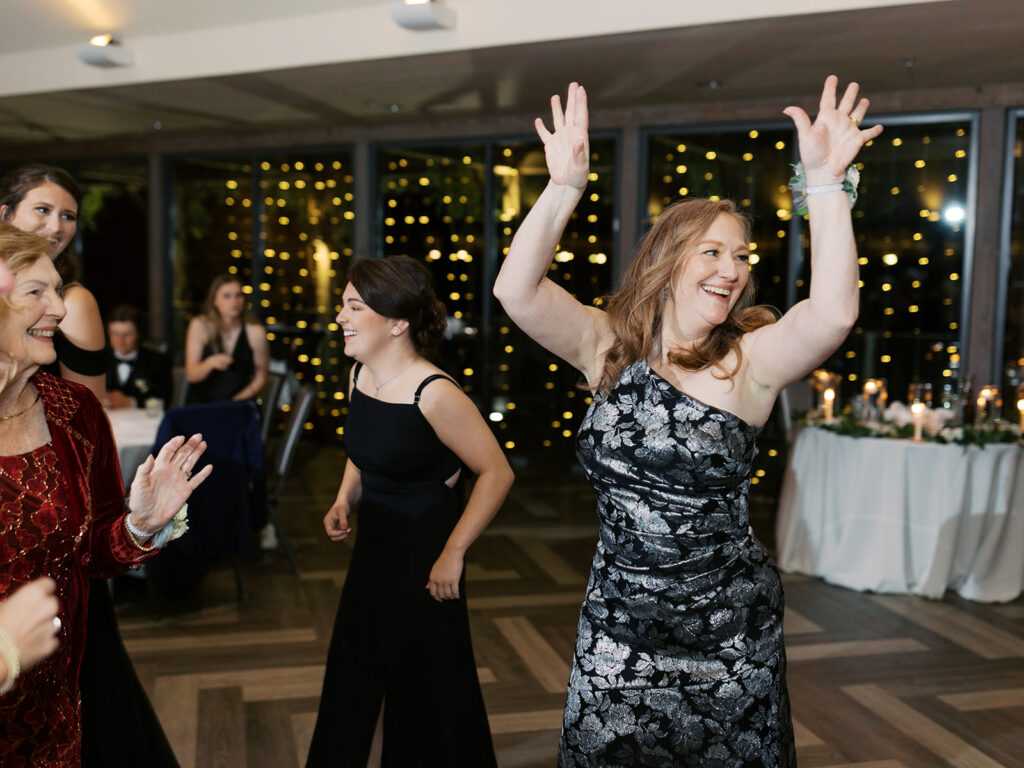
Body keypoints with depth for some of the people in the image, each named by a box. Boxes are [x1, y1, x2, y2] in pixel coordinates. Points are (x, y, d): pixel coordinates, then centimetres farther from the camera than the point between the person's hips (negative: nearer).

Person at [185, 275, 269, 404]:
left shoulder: (255, 332, -5)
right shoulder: (200, 326, -4)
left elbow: (260, 377, 3)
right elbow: (191, 376, -7)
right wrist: (210, 363, -27)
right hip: (202, 401, 0)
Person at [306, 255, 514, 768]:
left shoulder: (434, 394, -23)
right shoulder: (359, 374, 1)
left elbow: (496, 473, -19)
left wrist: (453, 553, -18)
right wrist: (344, 501, 0)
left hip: (423, 560, -8)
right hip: (371, 550, 8)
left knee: (423, 691, 8)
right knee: (359, 684, 19)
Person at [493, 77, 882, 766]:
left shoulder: (749, 361, -8)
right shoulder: (608, 348, -4)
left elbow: (834, 313, -26)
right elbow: (517, 290, -17)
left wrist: (825, 183, -30)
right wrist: (564, 188, -27)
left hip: (730, 631, -1)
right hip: (619, 625, 1)